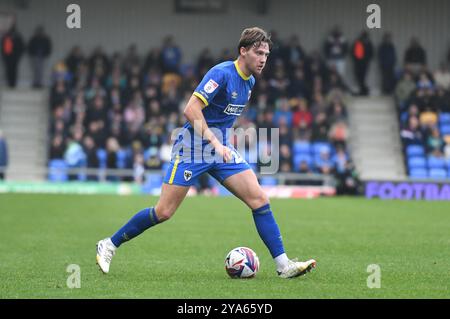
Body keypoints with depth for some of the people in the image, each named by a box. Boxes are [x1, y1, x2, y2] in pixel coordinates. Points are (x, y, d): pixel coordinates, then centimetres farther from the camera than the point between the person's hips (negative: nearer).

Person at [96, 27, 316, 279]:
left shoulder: (250, 81, 9)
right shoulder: (222, 73, -18)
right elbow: (191, 109, -24)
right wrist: (215, 143, -27)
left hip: (223, 149, 7)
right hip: (193, 148, -7)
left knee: (260, 199, -7)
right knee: (163, 212, -7)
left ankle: (283, 265, -5)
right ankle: (110, 245, 11)